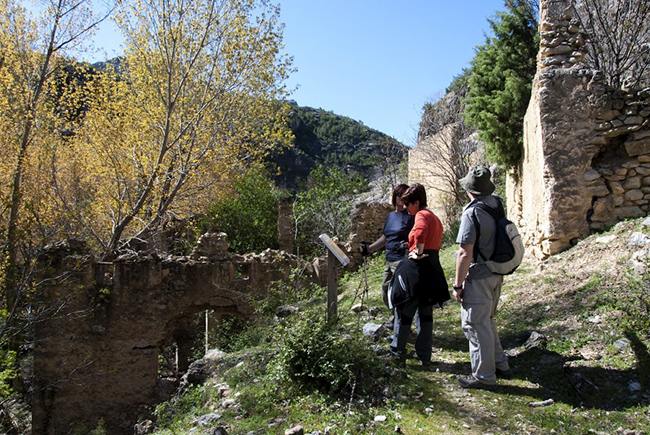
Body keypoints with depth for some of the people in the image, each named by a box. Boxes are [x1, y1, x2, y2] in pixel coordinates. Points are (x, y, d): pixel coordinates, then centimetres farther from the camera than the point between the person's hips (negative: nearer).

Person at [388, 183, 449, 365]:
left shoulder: (421, 215, -12)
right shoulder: (435, 218, 17)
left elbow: (420, 232, -34)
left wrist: (418, 252, -23)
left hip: (416, 269, -9)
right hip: (433, 268, 9)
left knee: (404, 311, 4)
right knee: (426, 313, 14)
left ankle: (397, 352, 14)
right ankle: (424, 355, 20)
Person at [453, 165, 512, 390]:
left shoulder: (472, 213, -21)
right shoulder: (497, 204, 2)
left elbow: (465, 254, -22)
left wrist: (457, 285, -13)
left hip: (478, 277, -9)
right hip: (496, 274, 9)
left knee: (476, 325, 2)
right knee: (486, 321, 23)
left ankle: (484, 376, 11)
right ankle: (500, 364, 33)